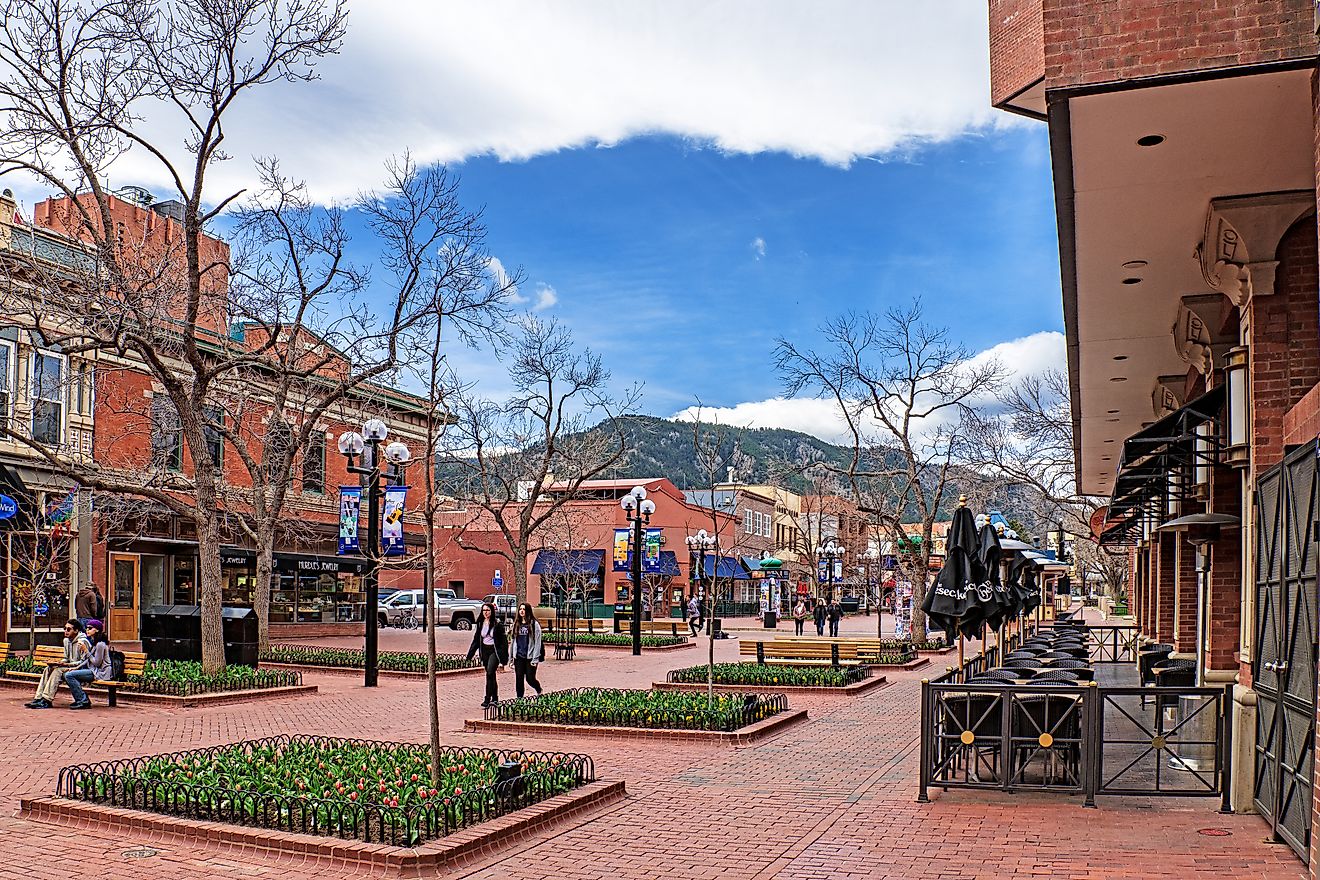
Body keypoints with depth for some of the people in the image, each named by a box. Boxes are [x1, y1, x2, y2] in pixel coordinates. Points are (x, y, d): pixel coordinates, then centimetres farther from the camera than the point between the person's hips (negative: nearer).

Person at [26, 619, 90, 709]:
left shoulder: (82, 642, -14)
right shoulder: (66, 640, 13)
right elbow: (66, 658, 21)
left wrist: (67, 664, -23)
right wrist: (61, 662, -2)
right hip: (68, 666, 9)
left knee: (58, 670, -28)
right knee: (48, 669, -10)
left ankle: (47, 700, -28)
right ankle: (38, 698, -16)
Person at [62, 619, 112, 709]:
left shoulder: (100, 644, -17)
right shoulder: (93, 642, 16)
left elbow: (97, 663, -19)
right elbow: (88, 660, 20)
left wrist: (86, 651, -15)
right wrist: (77, 667, 7)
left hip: (100, 672, -10)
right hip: (93, 670, 10)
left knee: (69, 675, -19)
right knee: (66, 675, 5)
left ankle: (83, 701, -14)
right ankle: (84, 699, 3)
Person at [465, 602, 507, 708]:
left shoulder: (497, 624, -9)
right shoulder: (480, 624, 6)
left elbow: (503, 641, -7)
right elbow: (476, 640, 13)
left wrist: (503, 658, -10)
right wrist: (470, 655, 9)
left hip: (494, 651, -5)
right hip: (484, 651, 6)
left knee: (489, 673, -18)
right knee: (491, 675, 12)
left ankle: (487, 700, -17)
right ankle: (495, 698, 24)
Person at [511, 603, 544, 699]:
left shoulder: (534, 624, -6)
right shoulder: (516, 624, 10)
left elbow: (537, 642, -8)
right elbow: (513, 641, 13)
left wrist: (535, 659, -12)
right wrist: (511, 657, 9)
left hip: (530, 656, -4)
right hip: (519, 657, 4)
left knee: (530, 678, 0)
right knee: (519, 678, 2)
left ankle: (539, 690, 29)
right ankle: (519, 698, 11)